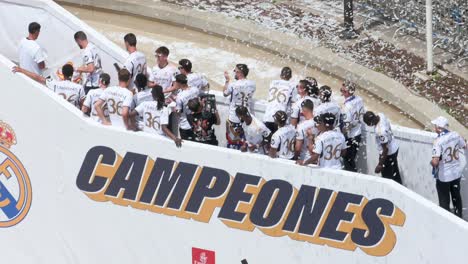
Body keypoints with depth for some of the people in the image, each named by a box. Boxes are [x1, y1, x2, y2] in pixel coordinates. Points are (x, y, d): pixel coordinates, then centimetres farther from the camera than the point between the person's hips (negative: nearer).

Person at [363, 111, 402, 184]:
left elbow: (385, 149, -29)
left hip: (388, 153, -9)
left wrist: (380, 165, -20)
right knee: (395, 174, 26)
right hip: (394, 148, 9)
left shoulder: (380, 131, -38)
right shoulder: (380, 115, -14)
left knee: (387, 177, 10)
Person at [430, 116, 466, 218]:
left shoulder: (438, 141, -27)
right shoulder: (455, 135, -10)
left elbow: (435, 162, -33)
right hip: (456, 172, 6)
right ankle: (458, 216, 40)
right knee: (456, 196, 25)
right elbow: (464, 146, 9)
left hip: (443, 175, -6)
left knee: (444, 201, 10)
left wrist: (432, 163, -11)